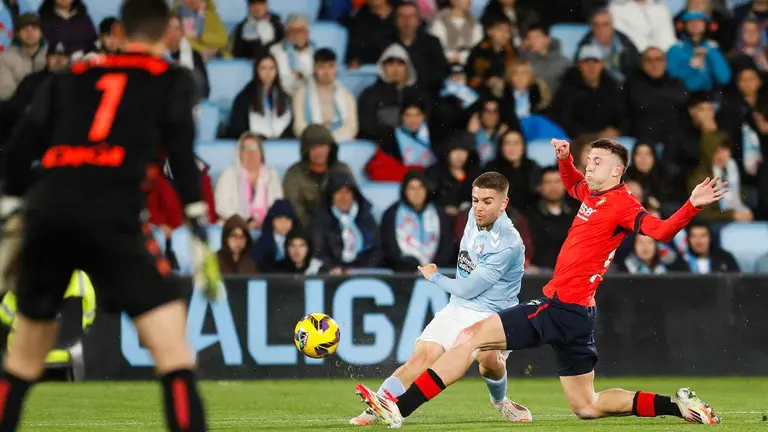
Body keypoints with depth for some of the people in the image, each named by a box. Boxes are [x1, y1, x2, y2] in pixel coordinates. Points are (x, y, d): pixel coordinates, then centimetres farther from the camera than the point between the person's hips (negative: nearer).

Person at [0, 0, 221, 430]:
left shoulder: (73, 75, 24)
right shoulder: (172, 79, 15)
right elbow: (183, 157, 2)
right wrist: (201, 238, 2)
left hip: (46, 206, 4)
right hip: (111, 213, -4)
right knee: (173, 349, -4)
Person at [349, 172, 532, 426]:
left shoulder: (508, 245, -22)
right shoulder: (475, 215, 2)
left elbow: (467, 289, -16)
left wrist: (434, 277, 0)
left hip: (490, 314, -6)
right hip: (457, 308, 6)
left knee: (489, 358, -34)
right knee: (423, 355, -16)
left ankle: (499, 400, -2)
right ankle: (375, 409, -22)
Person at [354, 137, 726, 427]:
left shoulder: (622, 204, -10)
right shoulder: (592, 195, 15)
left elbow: (661, 230, -24)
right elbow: (571, 182, 38)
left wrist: (693, 206, -38)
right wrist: (565, 157, 19)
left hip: (563, 308, -10)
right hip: (575, 312, 10)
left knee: (471, 337, -12)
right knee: (587, 407, 15)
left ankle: (398, 409, -15)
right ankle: (677, 405, 12)